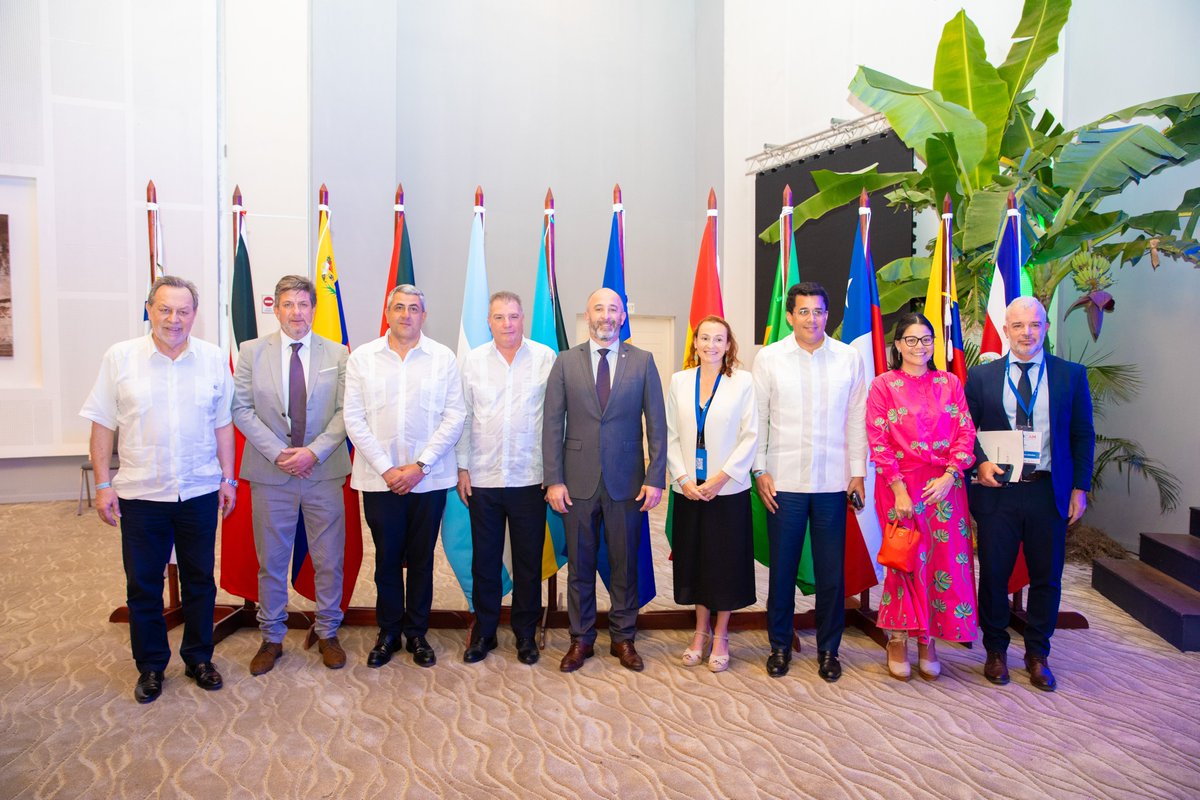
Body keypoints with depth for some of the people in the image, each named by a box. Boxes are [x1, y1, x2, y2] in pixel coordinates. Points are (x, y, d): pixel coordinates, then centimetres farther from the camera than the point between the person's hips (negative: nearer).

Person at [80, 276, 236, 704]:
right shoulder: (120, 358, -3)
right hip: (140, 493, -1)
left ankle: (199, 658, 29)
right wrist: (102, 484, -4)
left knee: (200, 580, 12)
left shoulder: (213, 359, 0)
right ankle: (150, 666, 28)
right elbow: (103, 425, -1)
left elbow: (223, 424, 5)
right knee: (143, 586, 10)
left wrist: (228, 478, 3)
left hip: (200, 492, 1)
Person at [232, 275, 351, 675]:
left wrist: (314, 451, -14)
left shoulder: (337, 354, 2)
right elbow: (241, 409, -1)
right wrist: (277, 452, -11)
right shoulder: (252, 351, 3)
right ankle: (271, 638, 28)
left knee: (329, 560, 8)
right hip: (270, 474, 0)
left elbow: (345, 411, -2)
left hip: (323, 472, 0)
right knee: (271, 562, 11)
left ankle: (327, 634, 26)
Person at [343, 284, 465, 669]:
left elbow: (454, 416, -3)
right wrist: (386, 469, -8)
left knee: (421, 559, 9)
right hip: (379, 478, 1)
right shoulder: (362, 357, 3)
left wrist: (420, 466, -10)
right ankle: (388, 633, 26)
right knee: (387, 558, 10)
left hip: (429, 477, 0)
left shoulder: (443, 357, 1)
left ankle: (417, 633, 24)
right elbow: (354, 419, -1)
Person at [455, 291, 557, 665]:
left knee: (529, 560, 9)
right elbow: (463, 417, 7)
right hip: (483, 478, 1)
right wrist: (463, 468, 3)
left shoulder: (546, 358, -1)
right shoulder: (472, 361, 4)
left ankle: (525, 633, 25)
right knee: (484, 559, 11)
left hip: (529, 478, -1)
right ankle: (484, 631, 27)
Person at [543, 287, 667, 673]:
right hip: (578, 480, 1)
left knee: (625, 564, 10)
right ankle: (581, 638, 26)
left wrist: (655, 478, -6)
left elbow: (656, 424, 1)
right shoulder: (566, 362, 3)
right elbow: (553, 424, 1)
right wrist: (553, 479, -5)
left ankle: (623, 638, 26)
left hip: (626, 481, 0)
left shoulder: (642, 361, 2)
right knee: (579, 564, 10)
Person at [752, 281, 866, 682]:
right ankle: (780, 645, 25)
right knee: (782, 567, 9)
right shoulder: (768, 358, 1)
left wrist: (858, 473, 3)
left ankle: (828, 649, 25)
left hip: (833, 482, 1)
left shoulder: (849, 358, 3)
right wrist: (760, 471, -2)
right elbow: (758, 419, 2)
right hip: (783, 482, 0)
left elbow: (857, 420, 5)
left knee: (832, 570, 8)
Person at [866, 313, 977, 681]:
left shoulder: (950, 383, 9)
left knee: (944, 562, 4)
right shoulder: (883, 385, 1)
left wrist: (948, 476, -10)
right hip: (900, 486, -3)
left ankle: (928, 642, 19)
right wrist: (899, 489, -13)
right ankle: (897, 642, 16)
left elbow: (966, 434, 4)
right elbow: (878, 442, -5)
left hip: (945, 486, 3)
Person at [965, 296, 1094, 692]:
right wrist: (980, 463, -12)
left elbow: (1083, 435, 6)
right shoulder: (981, 377, 3)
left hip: (1049, 492, 1)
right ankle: (996, 651, 25)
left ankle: (1037, 655, 27)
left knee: (1046, 577, 10)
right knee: (994, 574, 7)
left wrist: (1080, 489, 1)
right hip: (998, 490, 0)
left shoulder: (1071, 374, 4)